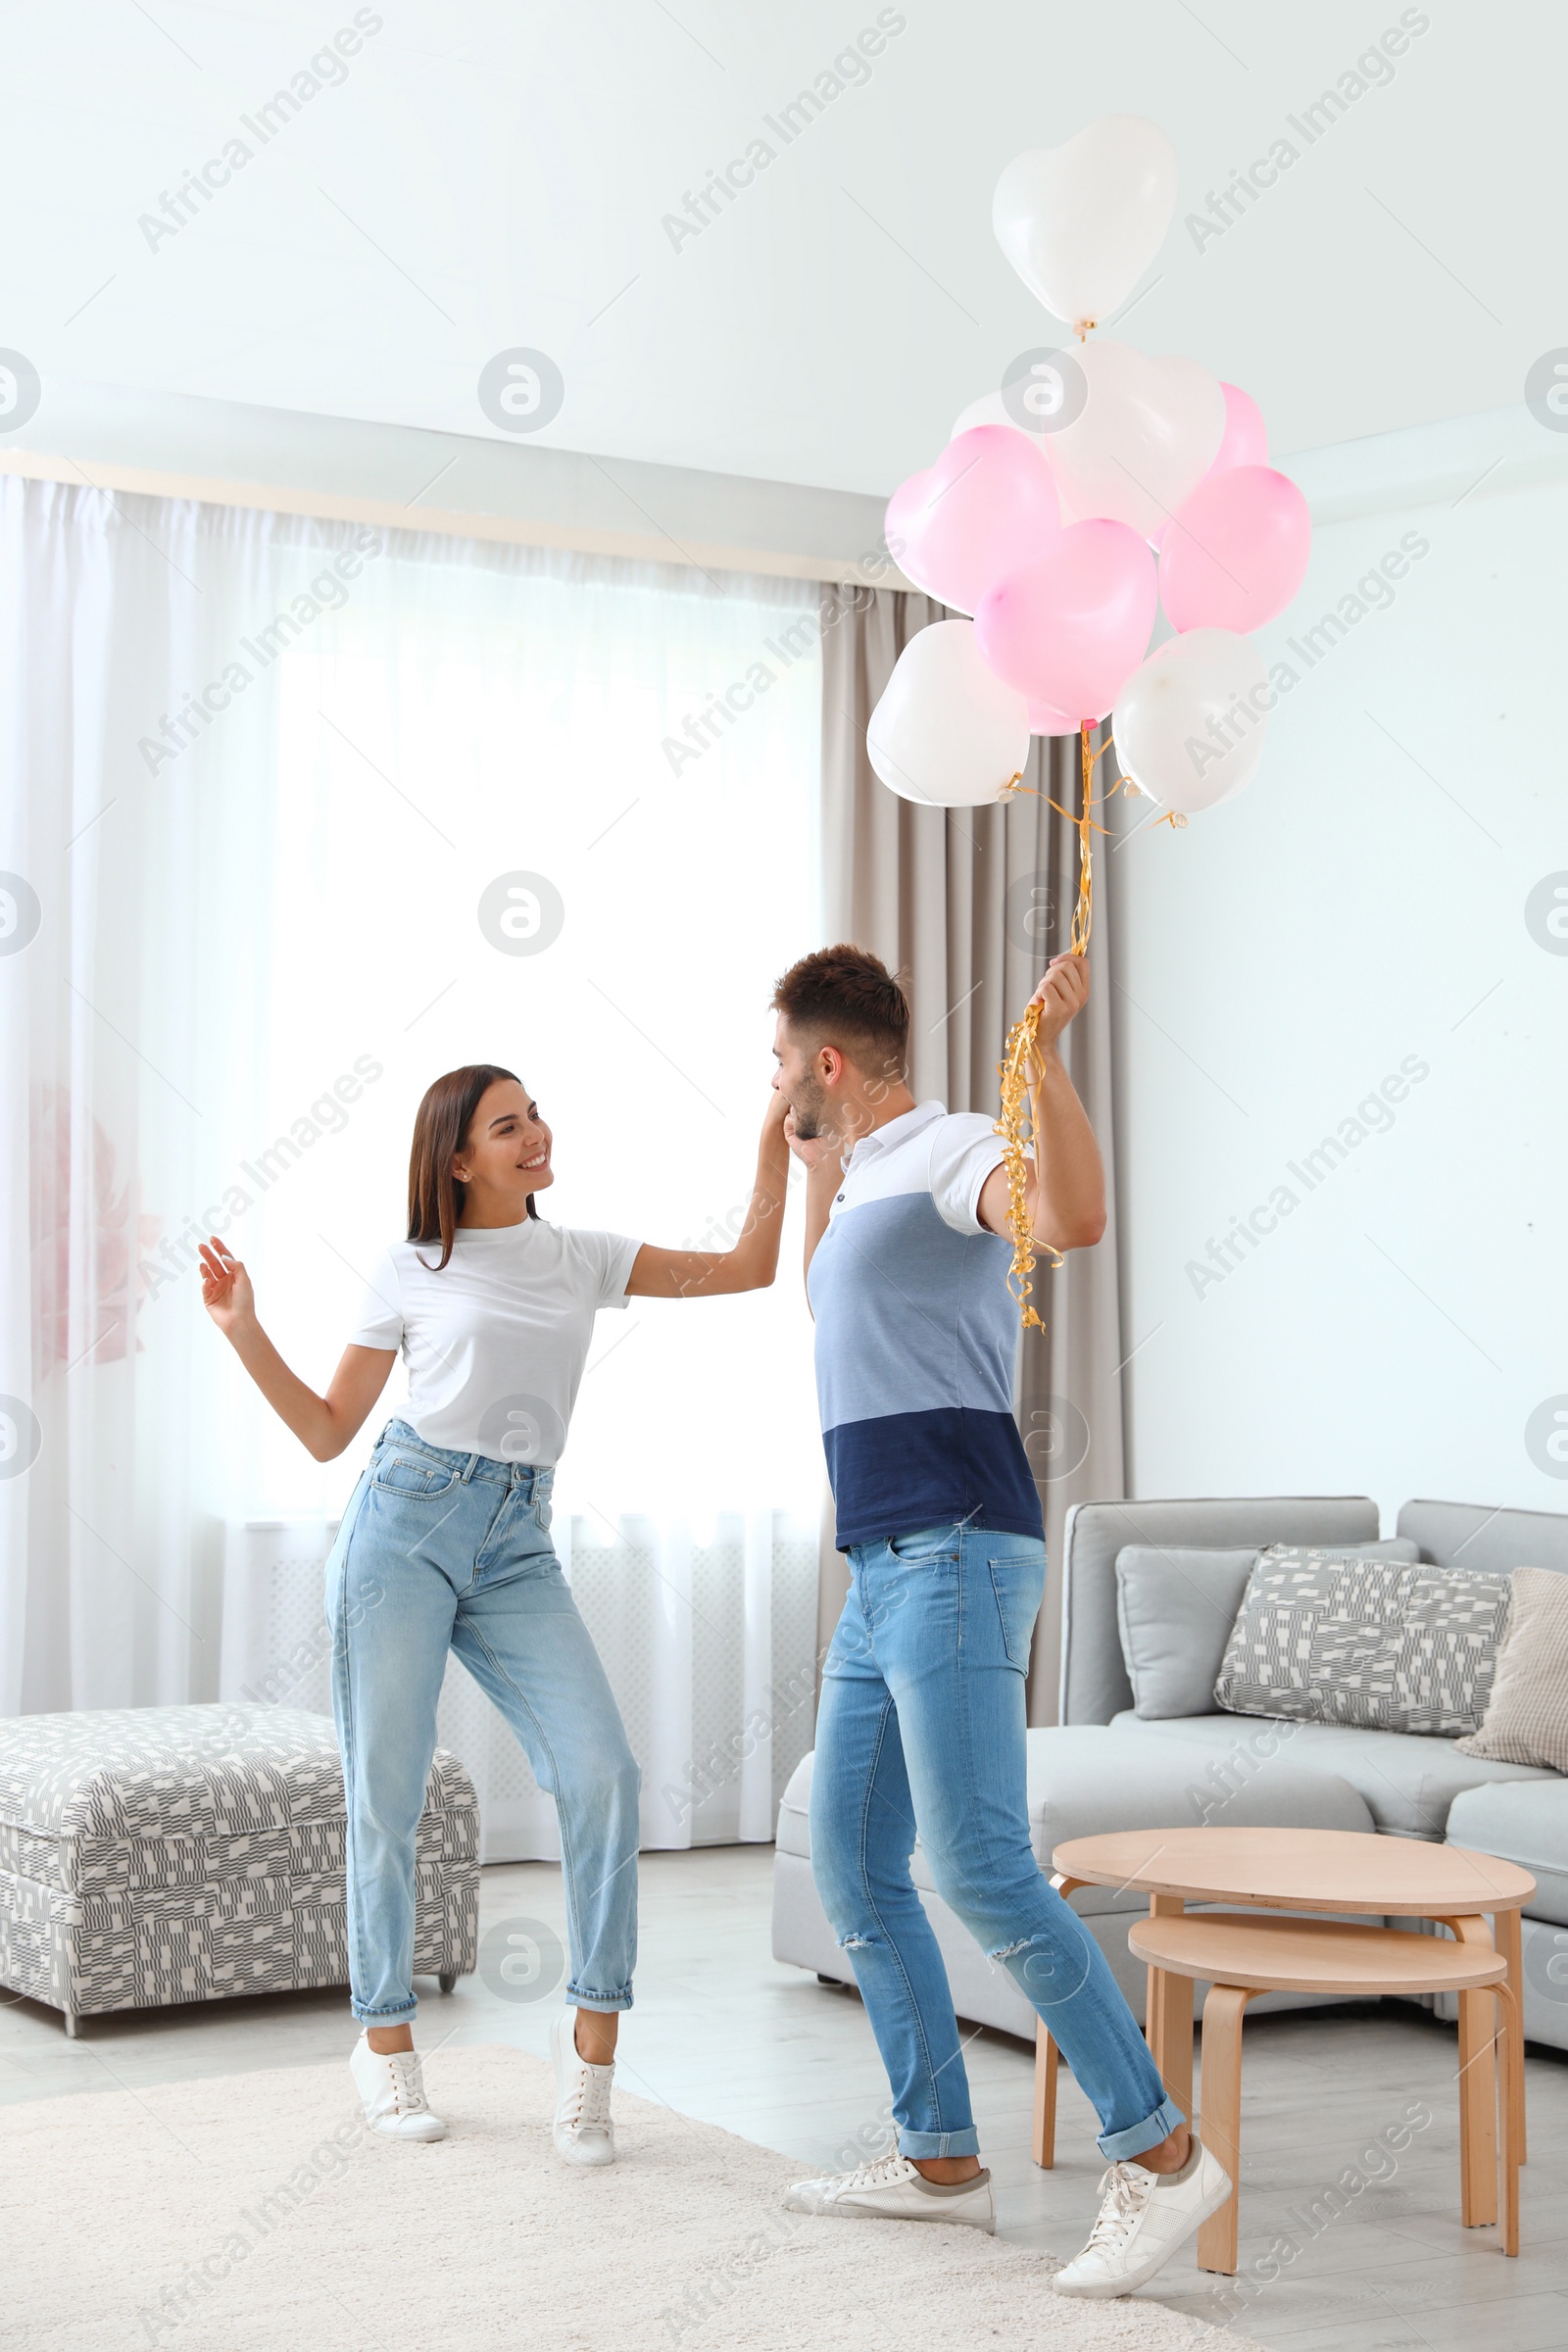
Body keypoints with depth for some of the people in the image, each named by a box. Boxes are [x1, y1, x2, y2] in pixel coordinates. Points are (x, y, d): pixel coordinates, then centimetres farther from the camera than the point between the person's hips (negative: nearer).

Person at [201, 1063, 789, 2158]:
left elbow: (747, 1268, 10)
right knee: (386, 1800, 1)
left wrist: (776, 1138, 3)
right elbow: (328, 1431, 9)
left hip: (517, 1551, 2)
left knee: (604, 1772, -16)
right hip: (404, 1529, -2)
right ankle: (386, 2040, 19)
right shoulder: (411, 1272, 5)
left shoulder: (584, 1258, 13)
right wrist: (244, 1331, -2)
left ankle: (593, 2026, -3)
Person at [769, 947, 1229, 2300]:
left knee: (979, 1866, -17)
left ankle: (1159, 2152, -9)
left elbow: (1075, 1217, -28)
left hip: (957, 1554, -10)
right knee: (854, 1874, 9)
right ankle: (941, 2161, 17)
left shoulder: (950, 1148, -6)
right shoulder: (871, 1176, 22)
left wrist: (1046, 1055, -32)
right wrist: (819, 1166, 41)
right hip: (884, 1571, 10)